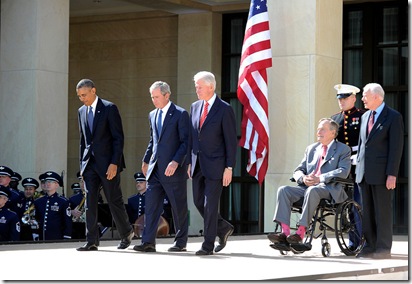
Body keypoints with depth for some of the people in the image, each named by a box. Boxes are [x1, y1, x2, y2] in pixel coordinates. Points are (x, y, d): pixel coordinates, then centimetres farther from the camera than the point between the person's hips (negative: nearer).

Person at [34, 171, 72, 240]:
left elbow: (68, 223, -2)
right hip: (40, 240, 4)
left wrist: (66, 241, -8)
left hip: (57, 240, -4)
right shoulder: (38, 202, 12)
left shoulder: (63, 202, -1)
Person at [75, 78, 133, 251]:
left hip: (108, 163, -5)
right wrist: (82, 164, 13)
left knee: (114, 201, 1)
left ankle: (126, 233, 21)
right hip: (90, 163, 5)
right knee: (90, 202, -2)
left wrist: (114, 163, -16)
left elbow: (118, 138, -10)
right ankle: (91, 241, -1)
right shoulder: (82, 111, 12)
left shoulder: (109, 108, -7)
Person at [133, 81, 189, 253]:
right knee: (151, 205, -2)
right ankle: (148, 242, -3)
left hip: (173, 168, -6)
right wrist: (146, 160, 22)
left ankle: (180, 242, 13)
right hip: (155, 168, 6)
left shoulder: (180, 114, -6)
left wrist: (176, 162, -20)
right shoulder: (152, 115, 15)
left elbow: (185, 142, -10)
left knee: (179, 207, 3)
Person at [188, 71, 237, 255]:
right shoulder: (195, 107, 10)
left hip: (215, 165, -7)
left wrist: (229, 168, -13)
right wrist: (190, 162, 12)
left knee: (210, 205, -5)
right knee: (198, 202, 10)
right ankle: (224, 228, 29)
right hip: (198, 164, 7)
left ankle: (208, 245, 3)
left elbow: (231, 141, -9)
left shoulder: (224, 109, -9)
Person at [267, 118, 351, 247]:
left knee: (312, 191, -39)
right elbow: (298, 170, 20)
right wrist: (303, 178, -7)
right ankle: (285, 232, -30)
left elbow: (343, 171, -9)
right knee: (283, 190, -20)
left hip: (329, 189, -6)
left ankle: (301, 232, -39)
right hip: (307, 187, 6)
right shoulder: (311, 149, 24)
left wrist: (320, 178, -19)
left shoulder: (343, 149, 7)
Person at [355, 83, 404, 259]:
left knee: (382, 210, -3)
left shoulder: (393, 117, -5)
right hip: (364, 173, 6)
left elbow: (396, 147, -9)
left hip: (382, 173, -6)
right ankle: (370, 246, 12)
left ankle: (384, 248, 1)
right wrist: (358, 168, 14)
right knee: (367, 211, 7)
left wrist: (392, 174, -15)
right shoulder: (365, 117, 16)